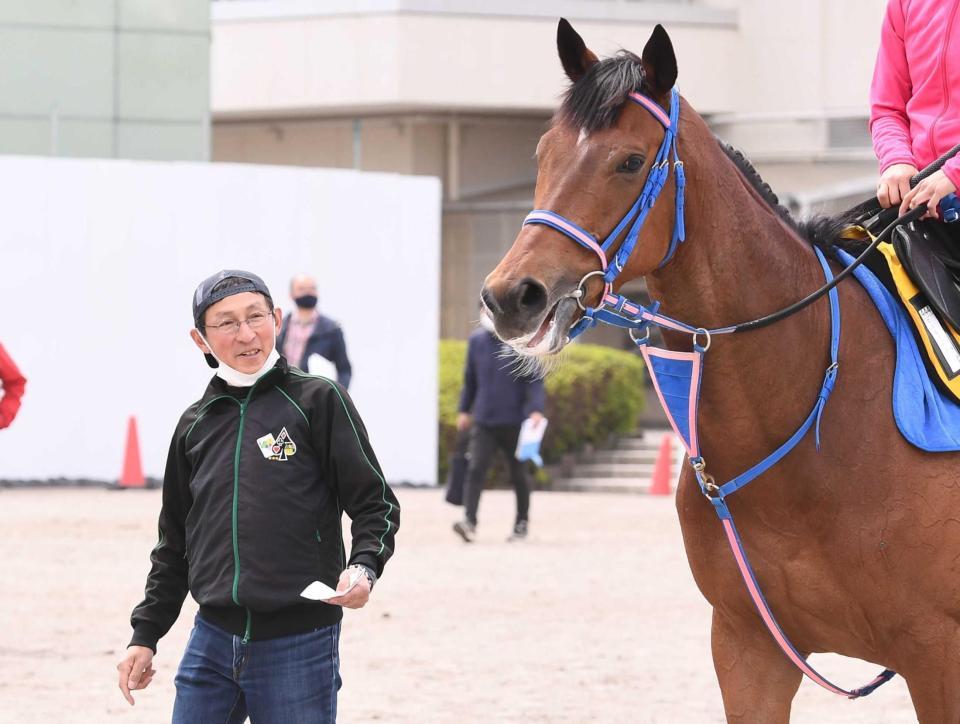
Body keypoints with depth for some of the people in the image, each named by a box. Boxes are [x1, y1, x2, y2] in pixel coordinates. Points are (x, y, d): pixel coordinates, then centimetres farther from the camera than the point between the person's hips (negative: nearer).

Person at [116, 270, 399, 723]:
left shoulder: (318, 400, -1)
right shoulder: (195, 425, 12)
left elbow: (375, 504, -1)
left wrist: (363, 568, -20)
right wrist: (145, 635, 17)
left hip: (299, 646, -4)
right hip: (212, 643, 4)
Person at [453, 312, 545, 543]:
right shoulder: (477, 340, 6)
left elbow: (535, 381, -7)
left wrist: (536, 410, -19)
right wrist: (464, 410, 18)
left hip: (514, 422, -2)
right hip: (483, 422, 2)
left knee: (518, 474, 10)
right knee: (475, 470, -13)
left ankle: (522, 523, 24)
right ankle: (469, 522, -20)